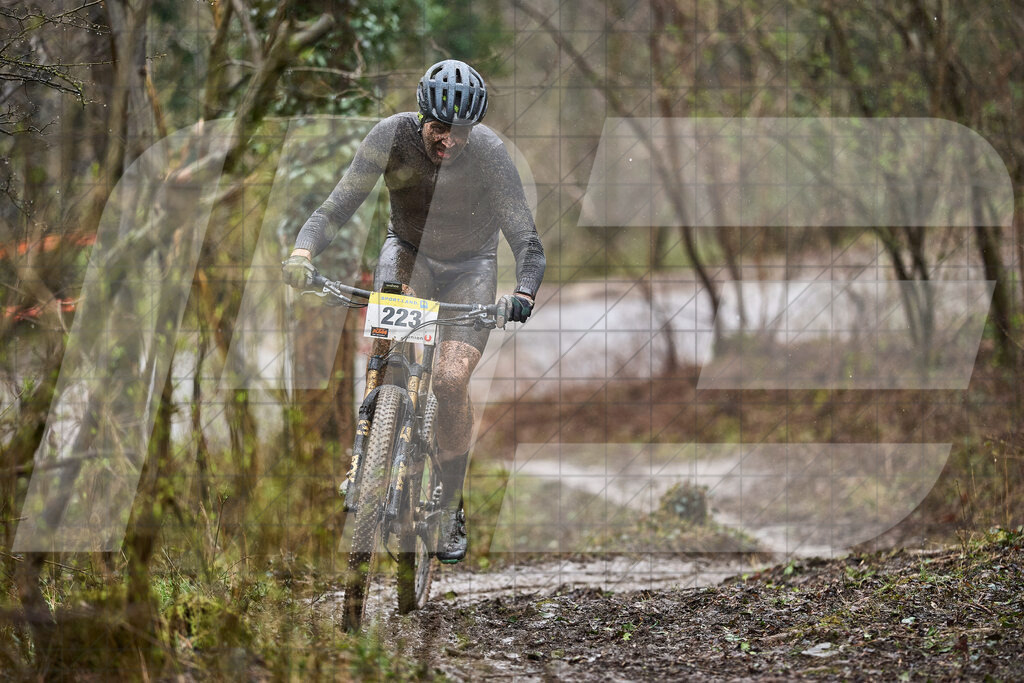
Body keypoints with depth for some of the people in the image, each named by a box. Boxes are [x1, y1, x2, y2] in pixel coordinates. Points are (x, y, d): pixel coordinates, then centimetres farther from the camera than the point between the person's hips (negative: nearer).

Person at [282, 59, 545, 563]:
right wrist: (302, 253, -44)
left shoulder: (489, 152, -27)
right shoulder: (392, 136, -24)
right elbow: (336, 208, -25)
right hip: (410, 251, 2)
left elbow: (526, 241, -28)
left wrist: (523, 294, -48)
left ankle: (450, 512, -4)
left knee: (451, 380, -21)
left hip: (470, 267, -2)